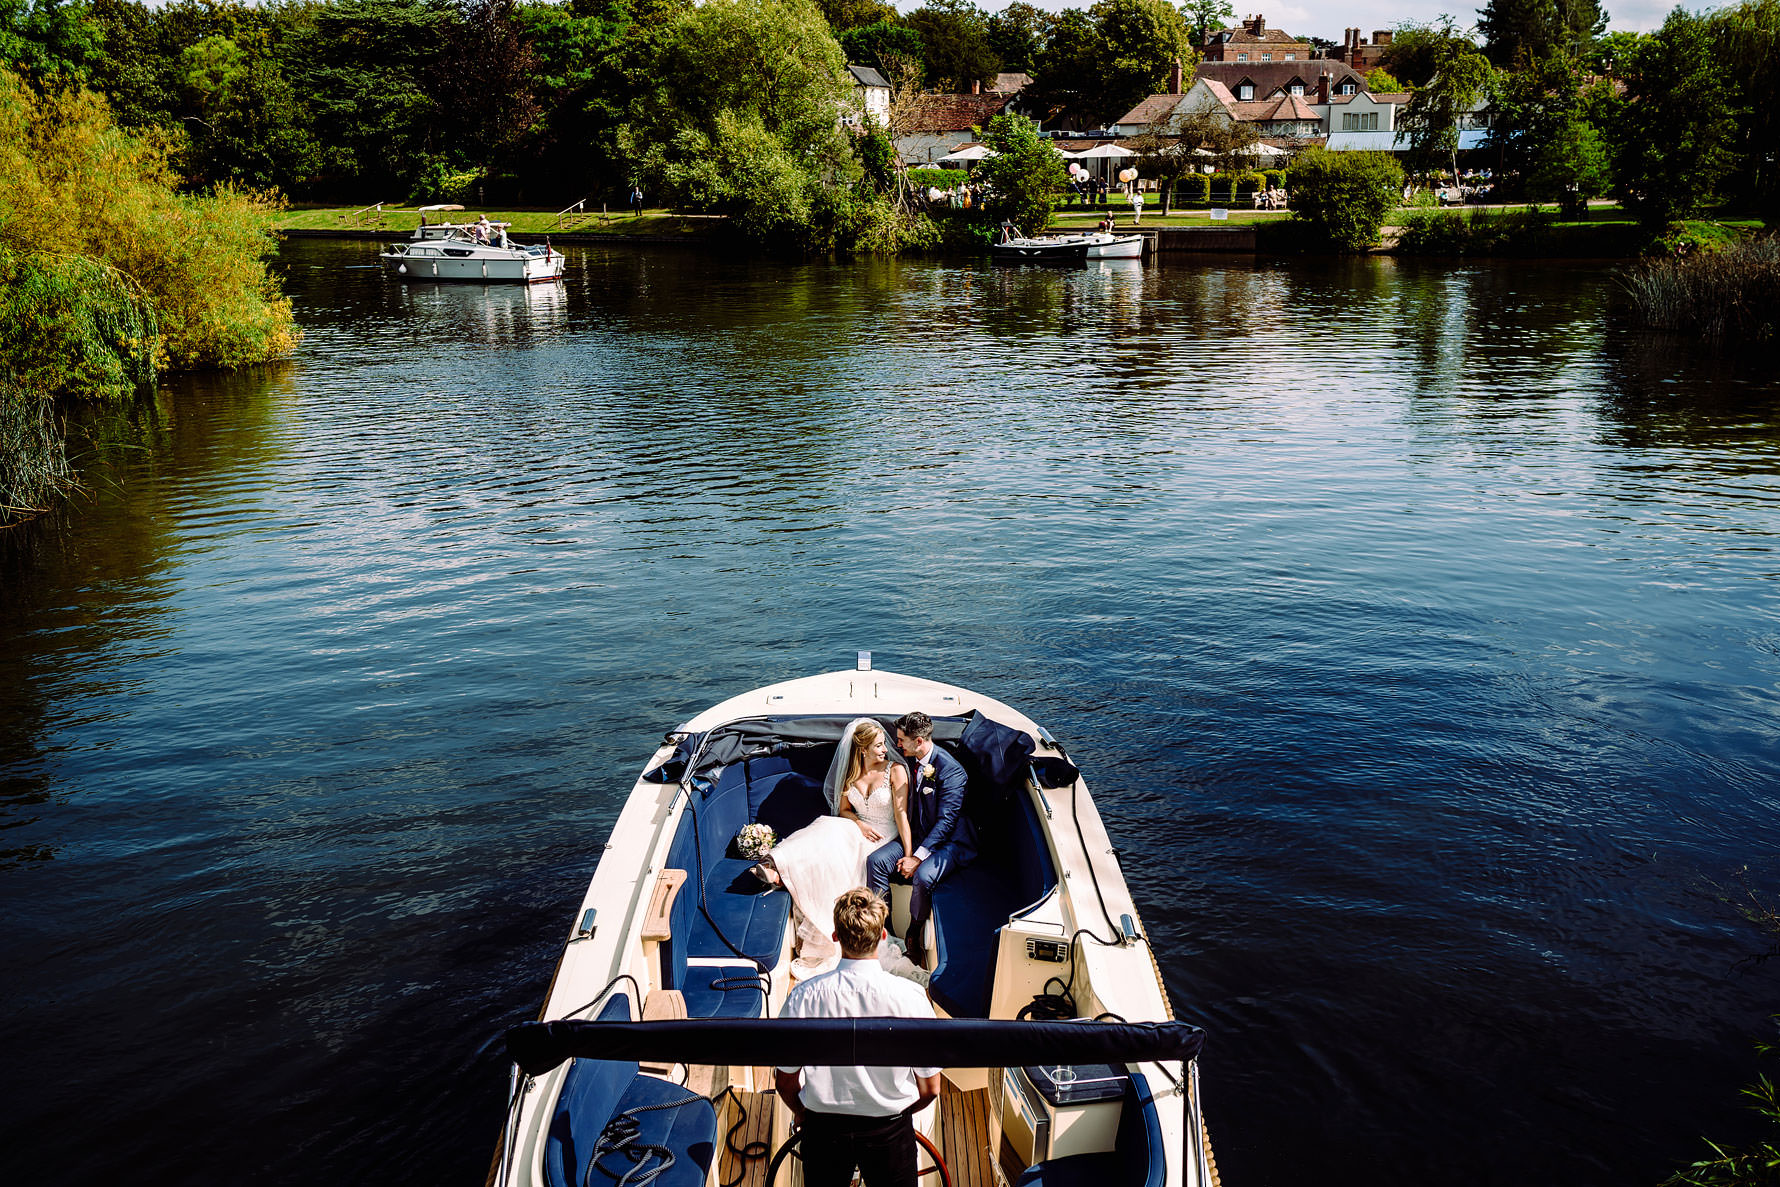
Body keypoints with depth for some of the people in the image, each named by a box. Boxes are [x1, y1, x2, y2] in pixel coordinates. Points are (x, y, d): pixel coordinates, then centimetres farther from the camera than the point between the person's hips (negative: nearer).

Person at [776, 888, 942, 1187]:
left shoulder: (804, 996, -18)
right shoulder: (910, 996, -19)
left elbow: (785, 1081, -7)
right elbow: (930, 1089, -10)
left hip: (824, 1129, 1)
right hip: (890, 1131, -1)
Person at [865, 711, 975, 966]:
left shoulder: (950, 769, -20)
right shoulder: (910, 762, 4)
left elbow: (946, 820, -22)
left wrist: (917, 857, -26)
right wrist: (907, 850, 2)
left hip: (951, 842, -7)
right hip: (918, 835, 7)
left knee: (923, 876, -32)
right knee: (876, 860, -14)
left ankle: (914, 939, -9)